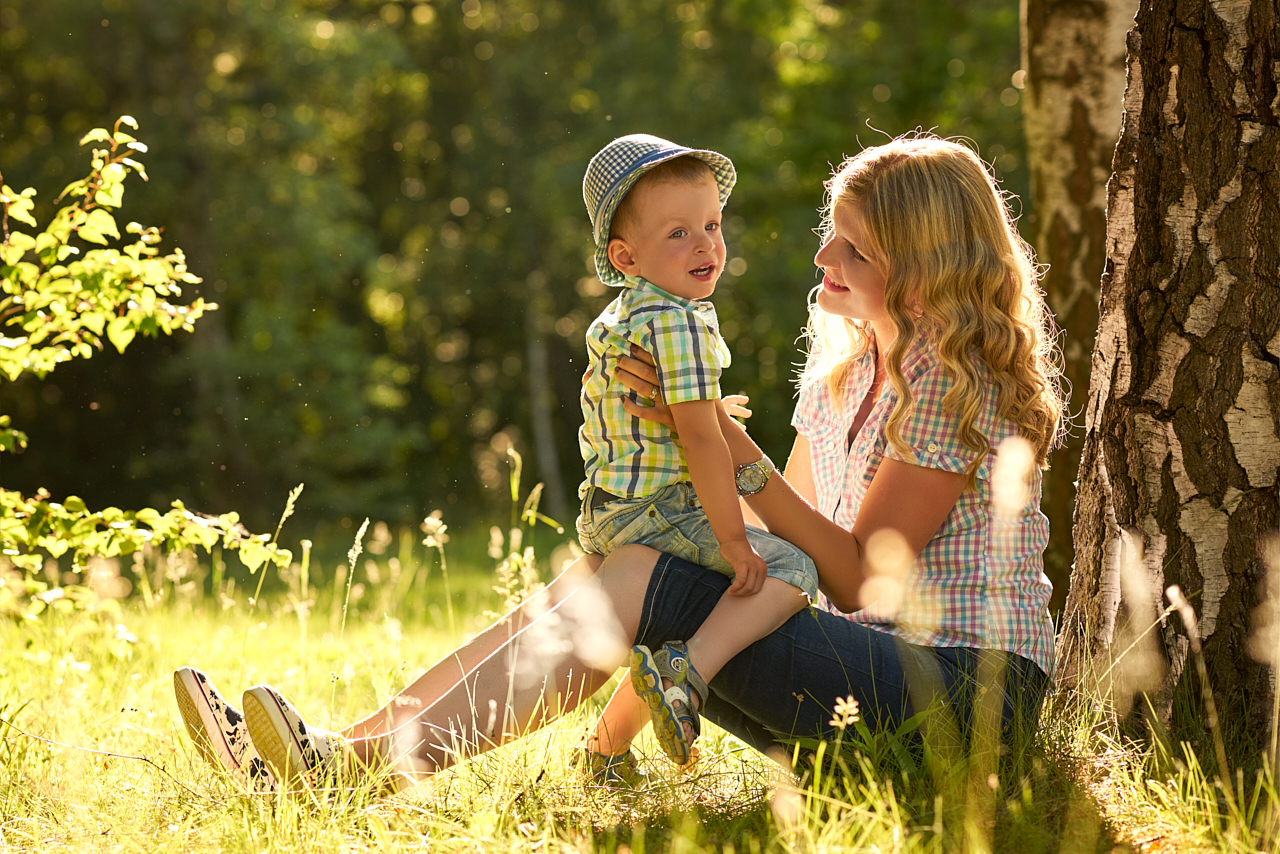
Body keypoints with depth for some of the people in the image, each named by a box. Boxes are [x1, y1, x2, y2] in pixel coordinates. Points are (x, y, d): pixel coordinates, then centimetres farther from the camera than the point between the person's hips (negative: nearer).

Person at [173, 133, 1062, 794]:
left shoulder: (955, 381, -11)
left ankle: (377, 759, -30)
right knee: (587, 591, -8)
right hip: (871, 660, 8)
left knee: (640, 580, -24)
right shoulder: (843, 360, 15)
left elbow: (860, 575, -14)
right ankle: (349, 745, -17)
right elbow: (786, 538, 16)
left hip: (970, 687, -8)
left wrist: (728, 446, -20)